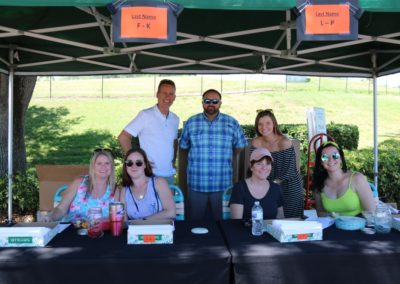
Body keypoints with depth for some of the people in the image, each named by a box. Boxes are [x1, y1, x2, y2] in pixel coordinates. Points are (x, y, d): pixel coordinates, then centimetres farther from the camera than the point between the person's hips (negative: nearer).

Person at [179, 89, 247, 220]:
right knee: (196, 221, 11)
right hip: (197, 183, 0)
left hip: (222, 183, 0)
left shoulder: (232, 123, 1)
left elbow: (239, 146, 11)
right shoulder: (191, 122, 3)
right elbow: (184, 146, 13)